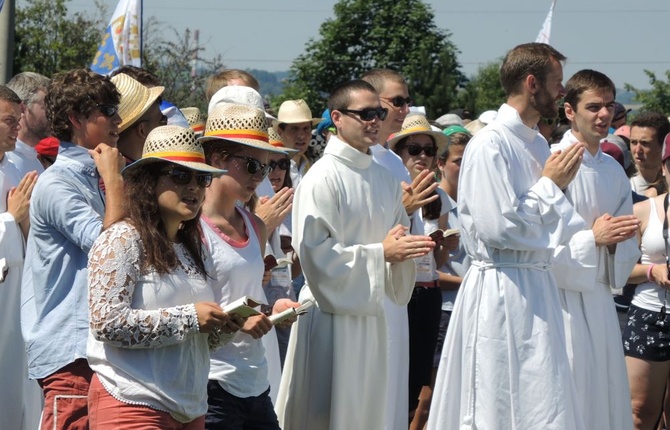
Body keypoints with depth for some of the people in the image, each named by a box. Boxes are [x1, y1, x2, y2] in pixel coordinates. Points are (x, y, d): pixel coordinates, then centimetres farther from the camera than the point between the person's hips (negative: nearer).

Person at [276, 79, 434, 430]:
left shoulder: (384, 178, 11)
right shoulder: (323, 178, -11)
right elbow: (315, 253, -18)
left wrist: (408, 248, -4)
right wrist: (382, 253, -19)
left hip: (375, 313, 7)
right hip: (334, 313, -7)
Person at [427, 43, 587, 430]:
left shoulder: (537, 144, 13)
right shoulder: (491, 145, -14)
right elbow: (499, 226, -21)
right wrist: (551, 185, -10)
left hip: (538, 288, 9)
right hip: (502, 292, -9)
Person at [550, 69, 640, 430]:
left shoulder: (614, 171, 12)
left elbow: (629, 248, 16)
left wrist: (615, 242, -6)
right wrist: (592, 238, -19)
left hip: (600, 299, 7)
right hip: (561, 296, -7)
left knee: (607, 398, 8)